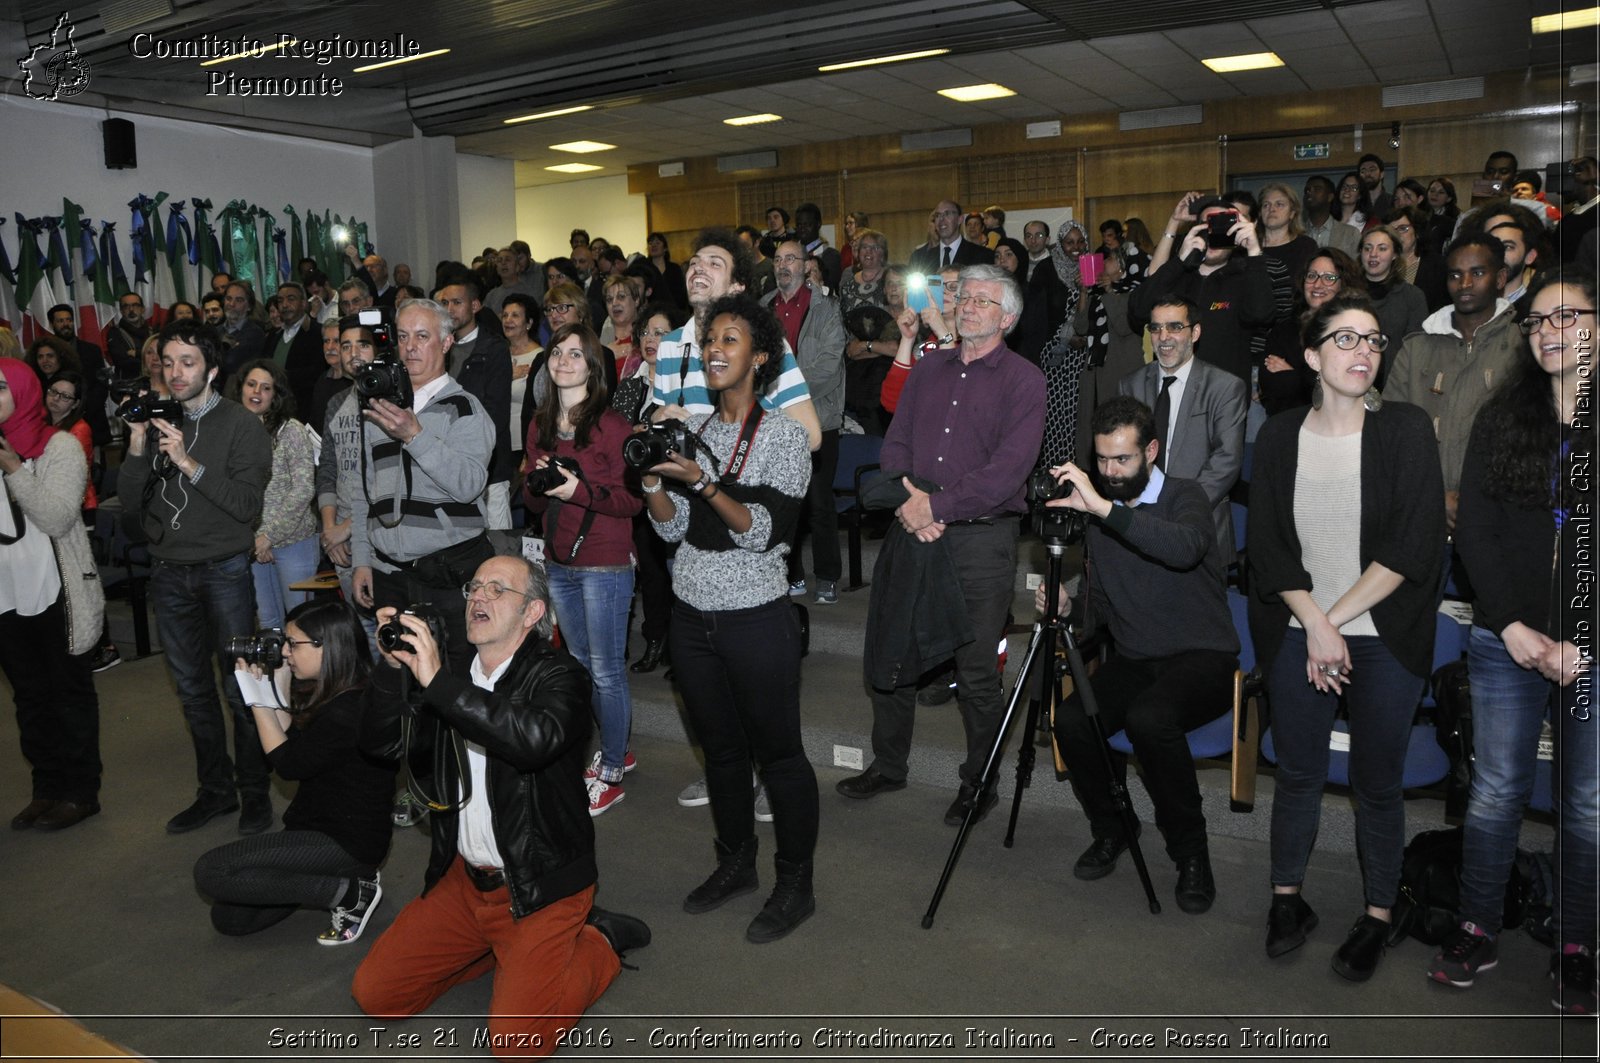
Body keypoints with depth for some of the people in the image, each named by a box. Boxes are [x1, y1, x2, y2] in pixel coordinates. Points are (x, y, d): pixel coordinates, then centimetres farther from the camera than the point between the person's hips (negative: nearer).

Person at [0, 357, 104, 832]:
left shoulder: (61, 446, -7)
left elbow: (57, 519, -16)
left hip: (58, 597, -5)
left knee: (71, 694, 5)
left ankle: (80, 792, 15)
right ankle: (47, 789, 25)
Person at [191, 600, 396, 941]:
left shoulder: (350, 710, -25)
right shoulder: (327, 695, 6)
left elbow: (288, 763, -14)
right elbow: (292, 742, 10)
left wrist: (258, 698, -8)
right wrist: (276, 691, 3)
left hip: (348, 843, -10)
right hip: (321, 826, 10)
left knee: (211, 871, -15)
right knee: (229, 917, 6)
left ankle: (349, 893, -8)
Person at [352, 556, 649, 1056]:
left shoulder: (558, 675, -15)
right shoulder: (457, 674, 4)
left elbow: (535, 738, -37)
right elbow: (384, 743, -1)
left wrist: (437, 680, -37)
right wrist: (393, 666, -17)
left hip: (538, 887, -6)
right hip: (463, 878, 7)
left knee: (515, 1042, -16)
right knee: (373, 993, 6)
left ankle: (597, 942, 9)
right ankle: (500, 946, 20)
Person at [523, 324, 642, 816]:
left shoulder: (611, 424, -10)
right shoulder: (541, 424, 10)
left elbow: (633, 499, -13)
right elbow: (534, 502, 15)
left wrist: (579, 489, -23)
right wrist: (539, 484, -7)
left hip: (604, 565, -7)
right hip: (558, 563, 7)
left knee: (606, 672, 0)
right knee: (581, 665, 17)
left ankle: (610, 775, 14)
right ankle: (616, 750, 35)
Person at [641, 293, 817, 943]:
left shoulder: (783, 434, -8)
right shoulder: (693, 430, 9)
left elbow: (765, 532, -16)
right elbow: (672, 528, 7)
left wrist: (705, 483, -26)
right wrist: (651, 479, -10)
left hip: (756, 620, -6)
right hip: (692, 615, 6)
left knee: (778, 753, 4)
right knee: (719, 747, 17)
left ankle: (795, 886, 19)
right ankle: (735, 864, 35)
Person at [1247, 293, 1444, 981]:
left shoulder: (1406, 430, -4)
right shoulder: (1279, 437, 3)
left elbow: (1412, 546, -11)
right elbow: (1266, 547, -1)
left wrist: (1339, 618, -11)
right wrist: (1315, 625, -11)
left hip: (1384, 640, -1)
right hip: (1296, 634, 2)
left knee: (1377, 783, 8)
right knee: (1297, 773, 10)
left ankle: (1377, 917, 25)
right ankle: (1287, 899, 27)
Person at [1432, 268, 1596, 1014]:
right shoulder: (1500, 419, 6)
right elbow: (1474, 529, 2)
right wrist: (1512, 626, -7)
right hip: (1508, 640, 1)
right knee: (1496, 789, 6)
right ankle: (1478, 932, 18)